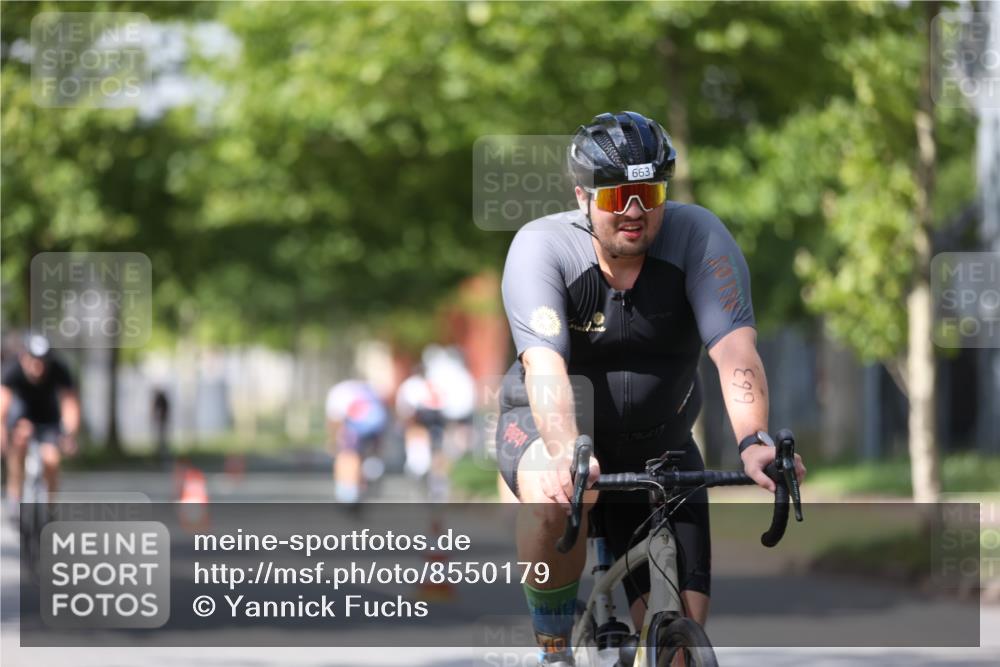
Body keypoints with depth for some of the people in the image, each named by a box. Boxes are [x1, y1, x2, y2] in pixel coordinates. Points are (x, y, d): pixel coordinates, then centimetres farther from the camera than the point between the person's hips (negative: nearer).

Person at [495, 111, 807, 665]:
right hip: (549, 428, -2)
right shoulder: (541, 247, -21)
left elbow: (734, 348, -30)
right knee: (557, 496, -38)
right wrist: (568, 454, -53)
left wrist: (753, 442, -48)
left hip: (656, 444, 2)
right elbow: (544, 364, -35)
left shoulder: (698, 236, -18)